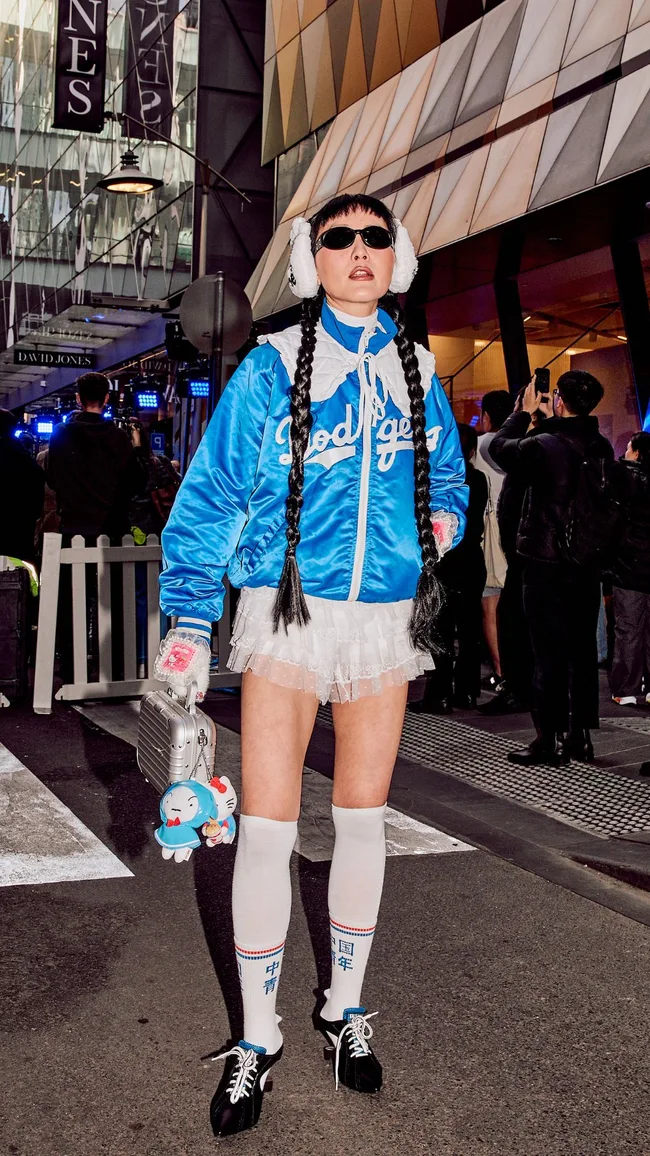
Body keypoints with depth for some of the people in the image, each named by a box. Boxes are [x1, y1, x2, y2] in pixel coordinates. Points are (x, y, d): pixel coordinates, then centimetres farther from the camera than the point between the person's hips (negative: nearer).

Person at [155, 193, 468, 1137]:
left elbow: (447, 475, 22)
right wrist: (190, 624, -9)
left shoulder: (417, 372, 8)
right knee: (265, 830, -5)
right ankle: (257, 1038, 12)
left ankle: (346, 1010, 28)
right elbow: (211, 492, -3)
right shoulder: (272, 367, -2)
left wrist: (441, 520, -2)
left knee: (362, 819, 11)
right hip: (287, 616, -3)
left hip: (386, 617, 3)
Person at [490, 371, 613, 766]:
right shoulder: (602, 447, 1)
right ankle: (580, 734, 18)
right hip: (589, 562, 6)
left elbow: (500, 447, 0)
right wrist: (545, 420, 19)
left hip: (547, 563, -6)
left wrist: (525, 412, 13)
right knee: (583, 648, 11)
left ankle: (550, 739, 1)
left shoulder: (544, 446, -16)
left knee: (550, 651, -2)